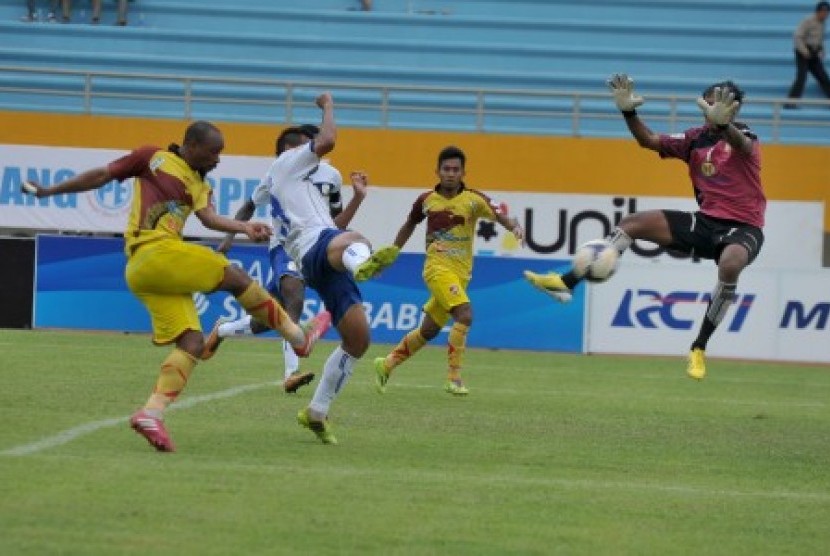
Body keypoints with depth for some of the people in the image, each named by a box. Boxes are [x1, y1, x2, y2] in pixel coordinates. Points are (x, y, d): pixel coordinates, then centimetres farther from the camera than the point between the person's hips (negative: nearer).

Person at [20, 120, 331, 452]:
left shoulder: (199, 185, 22)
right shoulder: (153, 159, 7)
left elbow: (208, 217, 3)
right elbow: (101, 176, 12)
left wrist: (244, 227, -17)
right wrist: (49, 191, 17)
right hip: (153, 253, -8)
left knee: (192, 344, -4)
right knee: (236, 277, -8)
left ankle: (152, 413, -10)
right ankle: (299, 337, 0)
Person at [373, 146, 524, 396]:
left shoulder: (473, 200, -2)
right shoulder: (427, 200, 2)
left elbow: (501, 215, -14)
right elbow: (409, 226, 20)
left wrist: (514, 225, -36)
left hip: (461, 272, 3)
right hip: (438, 268, -3)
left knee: (429, 330, 9)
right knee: (464, 314, -24)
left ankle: (386, 365, 28)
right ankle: (454, 378, -20)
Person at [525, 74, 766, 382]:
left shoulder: (744, 138, -11)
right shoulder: (698, 139, 6)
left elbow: (743, 146, -37)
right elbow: (649, 140, 6)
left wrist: (722, 124, -61)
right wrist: (629, 112, -14)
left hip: (743, 228, -6)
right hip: (706, 220, 6)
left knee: (730, 263, -39)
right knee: (634, 223, -4)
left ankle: (699, 348, -26)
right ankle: (567, 283, -3)